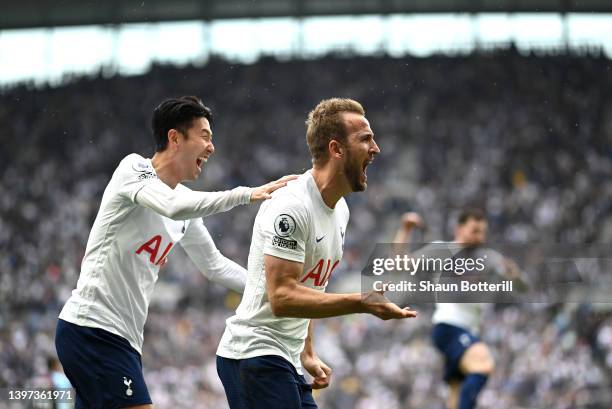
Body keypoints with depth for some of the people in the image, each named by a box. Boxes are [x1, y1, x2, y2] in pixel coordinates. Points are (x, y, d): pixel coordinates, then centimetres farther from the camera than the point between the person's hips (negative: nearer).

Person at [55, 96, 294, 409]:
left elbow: (214, 265, 26)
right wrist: (246, 194, -29)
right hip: (91, 327, -9)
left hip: (123, 336, 9)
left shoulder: (185, 199, 15)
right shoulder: (134, 168, -8)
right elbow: (173, 206, -29)